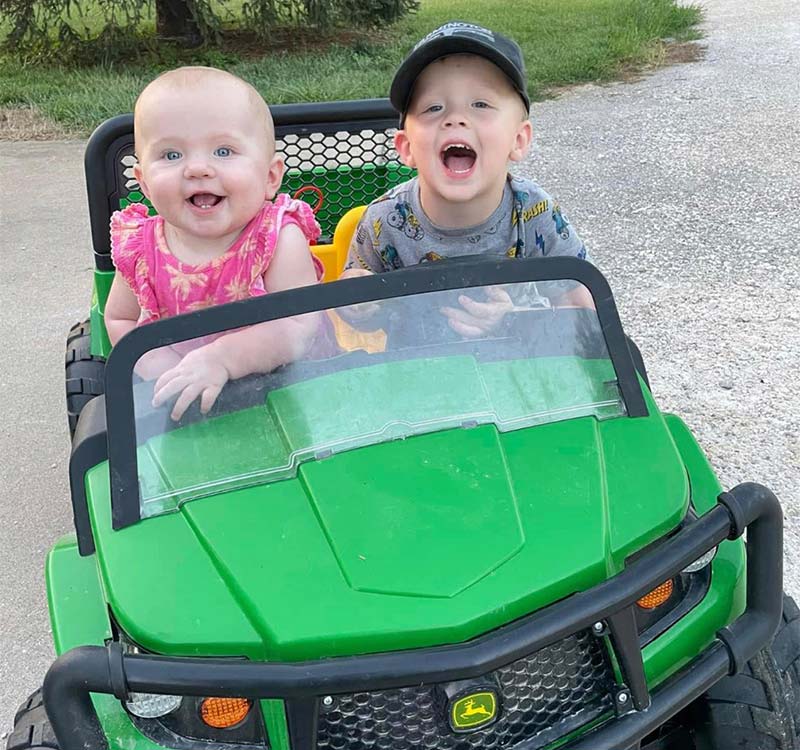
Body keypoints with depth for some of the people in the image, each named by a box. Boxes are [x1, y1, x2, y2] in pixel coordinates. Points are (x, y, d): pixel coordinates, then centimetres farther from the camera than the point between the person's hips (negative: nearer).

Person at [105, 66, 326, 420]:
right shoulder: (141, 248, -6)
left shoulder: (279, 241, -16)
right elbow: (118, 319, 10)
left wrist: (221, 357, -38)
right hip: (173, 402, 4)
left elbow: (303, 327, -25)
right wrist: (152, 360, -11)